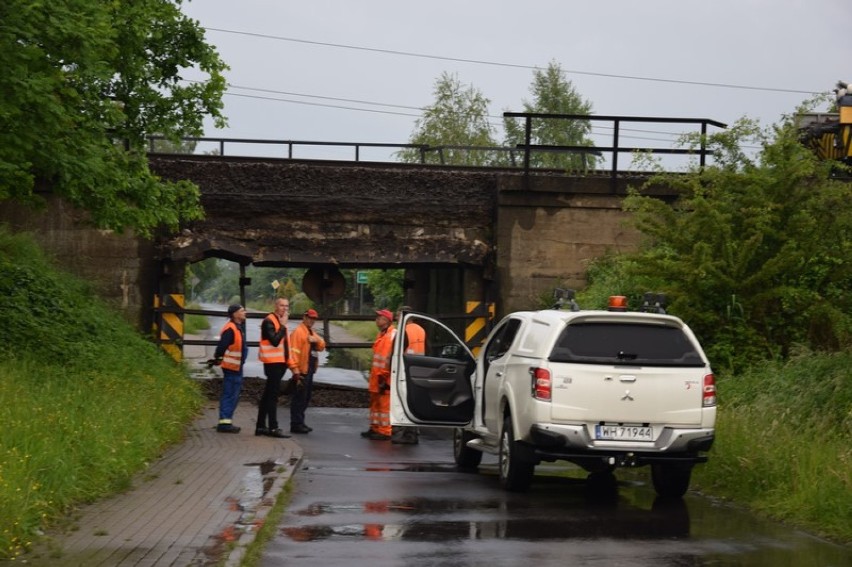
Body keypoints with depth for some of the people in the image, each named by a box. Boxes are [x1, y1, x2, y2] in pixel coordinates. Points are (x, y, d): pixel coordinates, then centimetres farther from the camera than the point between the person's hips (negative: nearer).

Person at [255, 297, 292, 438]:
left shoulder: (280, 321, 17)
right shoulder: (269, 321, -12)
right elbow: (275, 341, -24)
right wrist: (283, 325, -18)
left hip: (280, 362, 9)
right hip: (273, 363, -9)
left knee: (268, 395, 12)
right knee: (273, 395, -10)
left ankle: (261, 426, 16)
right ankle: (273, 428, -11)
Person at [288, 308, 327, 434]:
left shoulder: (312, 333, 20)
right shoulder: (298, 332, -10)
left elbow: (322, 347, 19)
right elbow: (294, 351, -19)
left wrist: (317, 340, -4)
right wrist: (295, 368, -26)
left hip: (309, 370, 10)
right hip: (301, 370, -10)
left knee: (306, 397, 14)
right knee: (299, 397, -9)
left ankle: (300, 422, 22)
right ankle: (296, 424, -7)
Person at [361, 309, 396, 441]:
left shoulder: (393, 335, -15)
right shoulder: (381, 335, 17)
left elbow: (391, 357, -21)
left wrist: (385, 376, -23)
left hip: (385, 377, -10)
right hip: (376, 375, 10)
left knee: (385, 404, -8)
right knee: (375, 403, 16)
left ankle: (385, 431, -6)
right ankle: (375, 428, 24)